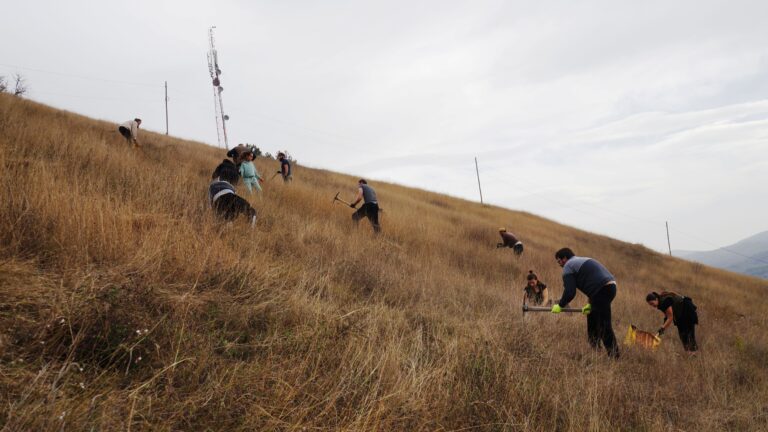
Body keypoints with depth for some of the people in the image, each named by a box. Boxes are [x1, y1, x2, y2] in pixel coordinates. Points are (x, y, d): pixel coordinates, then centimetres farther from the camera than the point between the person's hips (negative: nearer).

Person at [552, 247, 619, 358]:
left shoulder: (568, 266, 0)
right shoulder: (583, 260, 29)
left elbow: (570, 292, -8)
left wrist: (560, 305, 6)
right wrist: (590, 304, 26)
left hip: (602, 290, -10)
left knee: (604, 324, -7)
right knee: (592, 318, 20)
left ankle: (613, 354, -8)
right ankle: (594, 347, 25)